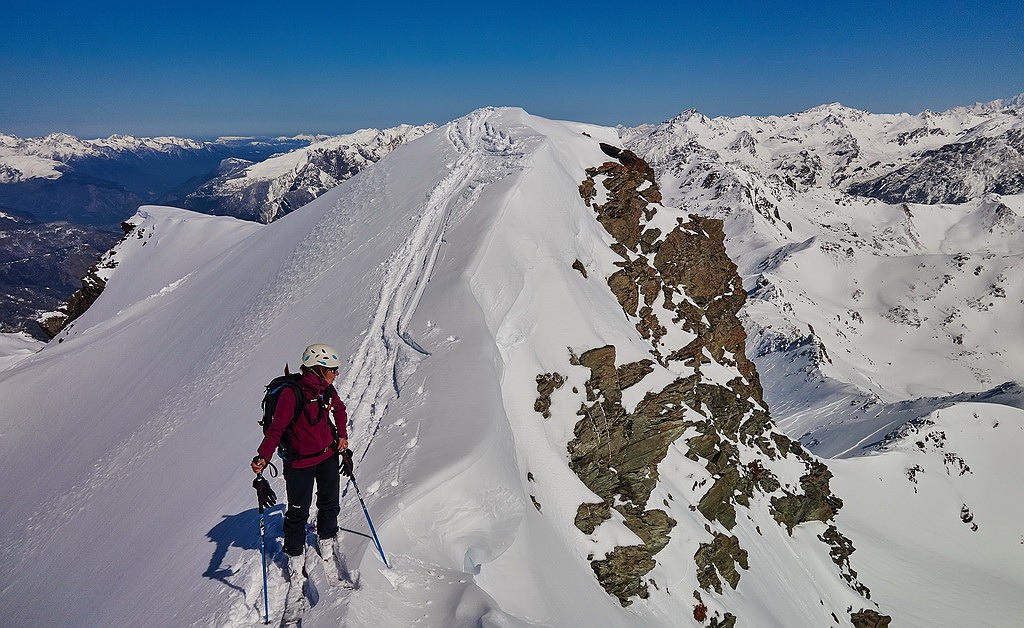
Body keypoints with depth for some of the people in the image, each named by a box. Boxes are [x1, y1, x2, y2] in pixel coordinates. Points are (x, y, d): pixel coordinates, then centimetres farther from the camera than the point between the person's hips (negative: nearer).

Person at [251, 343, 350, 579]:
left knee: (330, 502, 18)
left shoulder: (327, 390, -3)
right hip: (301, 462, -6)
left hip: (328, 454, 6)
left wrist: (342, 435, 6)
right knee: (298, 511, 5)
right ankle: (295, 553, 28)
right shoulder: (291, 394, -24)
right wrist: (263, 457, -35)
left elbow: (339, 410, 17)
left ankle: (326, 538, 43)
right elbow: (276, 428, -24)